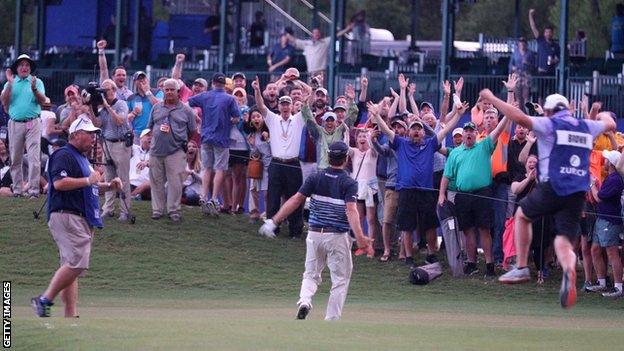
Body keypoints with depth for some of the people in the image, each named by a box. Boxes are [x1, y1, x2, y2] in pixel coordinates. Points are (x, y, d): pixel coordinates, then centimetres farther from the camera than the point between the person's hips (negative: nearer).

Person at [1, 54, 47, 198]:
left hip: (33, 123, -2)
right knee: (15, 158, 3)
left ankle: (34, 189, -14)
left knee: (34, 157, -11)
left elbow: (42, 101, -2)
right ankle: (17, 189, 8)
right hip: (15, 124, 2)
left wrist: (34, 89, -20)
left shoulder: (37, 82, 10)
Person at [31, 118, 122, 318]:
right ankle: (45, 300, -15)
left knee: (73, 267, 5)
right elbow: (59, 183, -22)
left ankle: (70, 316, 2)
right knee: (77, 263, -19)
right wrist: (88, 180, -17)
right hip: (66, 216, -10)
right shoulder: (64, 155, -8)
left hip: (83, 221, 10)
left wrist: (109, 187, 18)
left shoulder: (81, 158, 23)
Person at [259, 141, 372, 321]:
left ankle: (304, 300, -12)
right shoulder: (349, 183, -9)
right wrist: (360, 237, -31)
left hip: (315, 234, 3)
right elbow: (351, 210, -22)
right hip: (337, 237, -3)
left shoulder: (315, 178, 0)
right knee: (340, 279, 8)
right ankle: (331, 320, 2)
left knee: (311, 274, 16)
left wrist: (274, 221, -2)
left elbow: (296, 200, -5)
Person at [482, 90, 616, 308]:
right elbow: (610, 124, 35)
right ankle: (569, 269, -35)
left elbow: (520, 118, -15)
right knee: (564, 242, 1)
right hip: (578, 194, 4)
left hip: (552, 187, -4)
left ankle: (521, 268, 16)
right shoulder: (586, 127, 15)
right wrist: (604, 115, 59)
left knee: (522, 215, 24)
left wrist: (492, 99, -6)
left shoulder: (549, 125, 0)